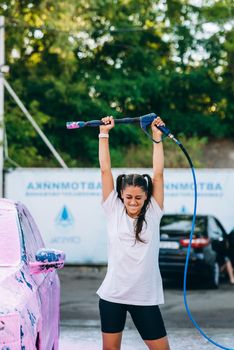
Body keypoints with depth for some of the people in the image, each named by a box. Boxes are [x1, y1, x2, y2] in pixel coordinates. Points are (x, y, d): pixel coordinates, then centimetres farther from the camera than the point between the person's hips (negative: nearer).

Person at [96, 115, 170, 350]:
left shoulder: (152, 214, 0)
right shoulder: (114, 211, 0)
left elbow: (158, 174, -3)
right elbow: (105, 170, -2)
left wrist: (157, 137, -1)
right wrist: (104, 133, -2)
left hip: (145, 297, 0)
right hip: (112, 295, 0)